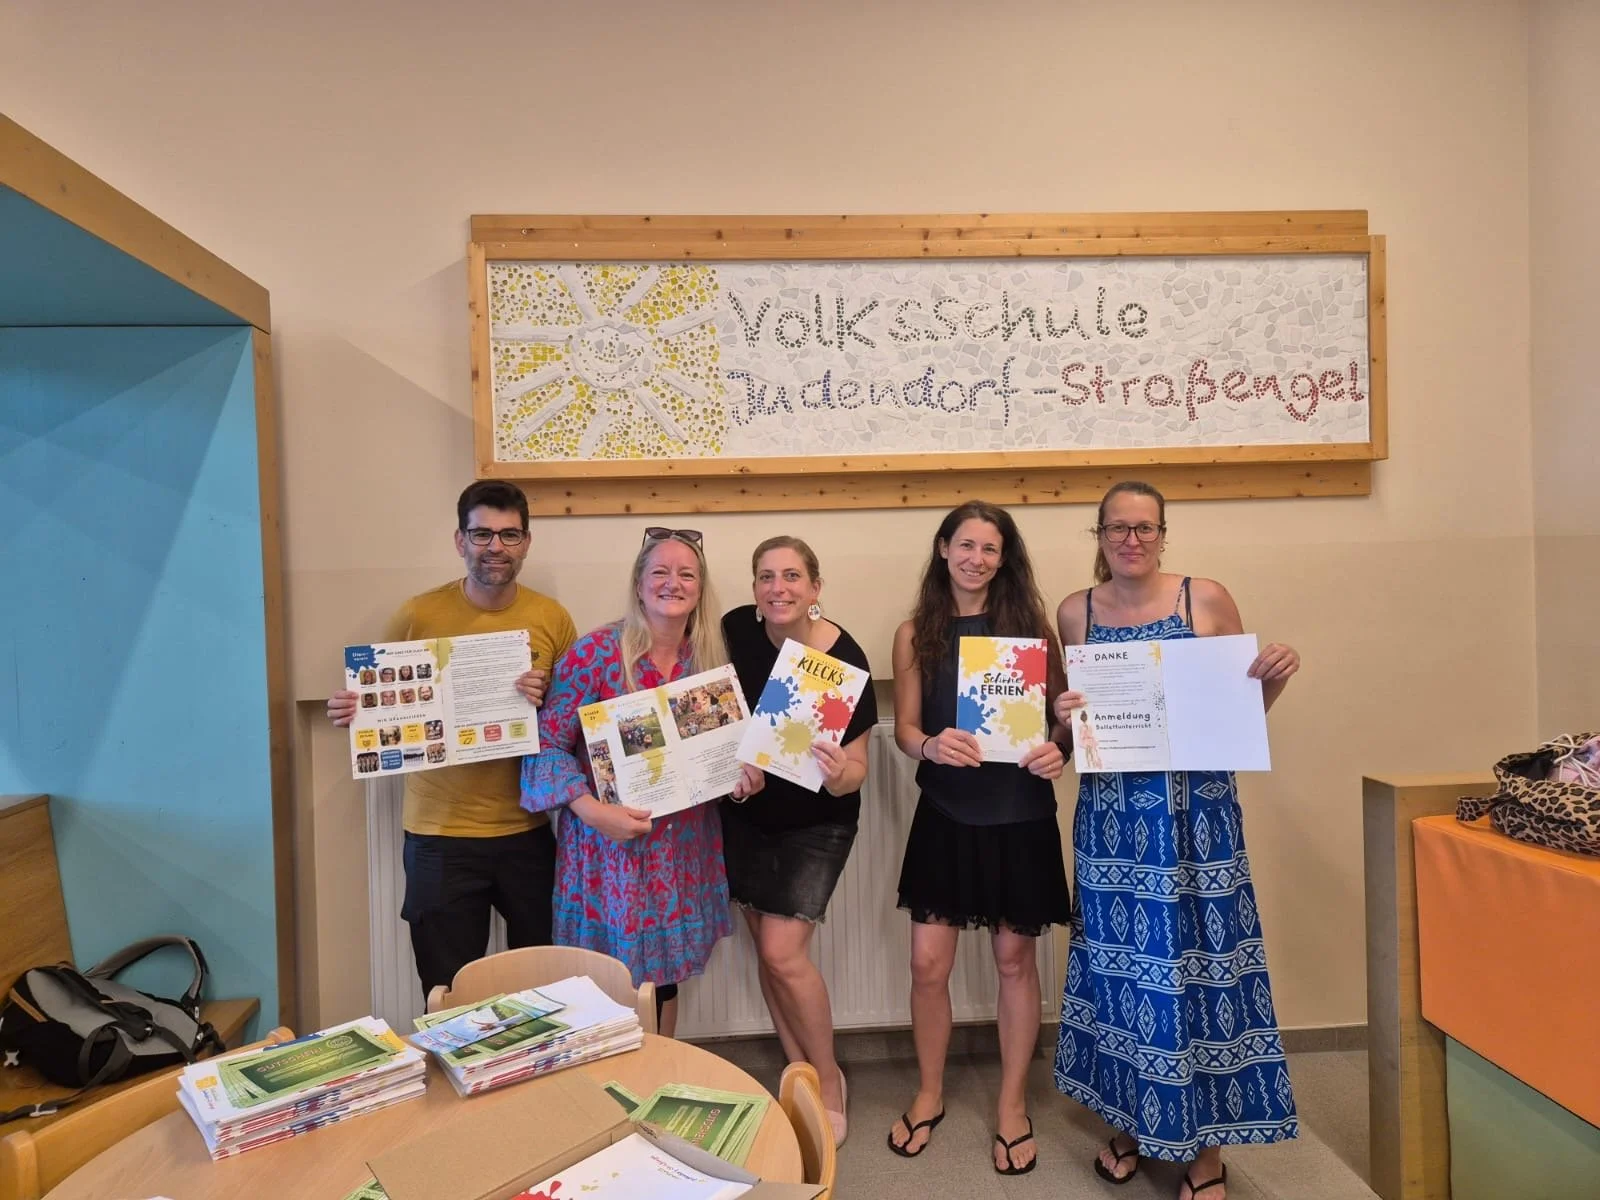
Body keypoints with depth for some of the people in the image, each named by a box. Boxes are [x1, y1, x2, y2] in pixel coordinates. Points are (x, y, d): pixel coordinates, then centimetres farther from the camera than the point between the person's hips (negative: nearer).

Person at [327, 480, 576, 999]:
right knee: (449, 994, 11)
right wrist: (350, 710, -18)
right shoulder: (418, 615, -7)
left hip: (528, 832, 2)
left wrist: (548, 701, -16)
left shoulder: (552, 618, -2)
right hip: (440, 835, -2)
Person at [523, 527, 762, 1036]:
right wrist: (592, 809, -25)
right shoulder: (594, 652, -15)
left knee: (664, 973, 19)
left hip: (682, 849, 5)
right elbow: (548, 744, -14)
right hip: (612, 847, -4)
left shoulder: (709, 659, 1)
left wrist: (740, 771, -8)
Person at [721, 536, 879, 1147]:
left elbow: (855, 769, -21)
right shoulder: (735, 630, -15)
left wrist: (838, 775, -43)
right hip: (746, 809, 4)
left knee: (783, 951, -9)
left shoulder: (845, 660, -24)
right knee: (765, 947, 11)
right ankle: (799, 1073, 32)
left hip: (815, 821, -4)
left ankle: (828, 1080, 16)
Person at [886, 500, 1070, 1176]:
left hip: (1020, 816, 0)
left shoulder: (1030, 622, -1)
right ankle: (929, 1096, 31)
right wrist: (931, 745, -22)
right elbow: (905, 728, 0)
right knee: (928, 963, 5)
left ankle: (1012, 1105, 33)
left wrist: (1057, 751, -19)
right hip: (946, 814, 1)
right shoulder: (916, 633, 0)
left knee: (1014, 960, 12)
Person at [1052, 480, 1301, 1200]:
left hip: (1195, 810, -1)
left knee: (1200, 958, 4)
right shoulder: (1075, 613, 4)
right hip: (1111, 813, 2)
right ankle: (1128, 1119, 31)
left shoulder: (1207, 599, -1)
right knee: (1121, 959, 10)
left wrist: (1277, 677, -14)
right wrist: (1063, 714, -9)